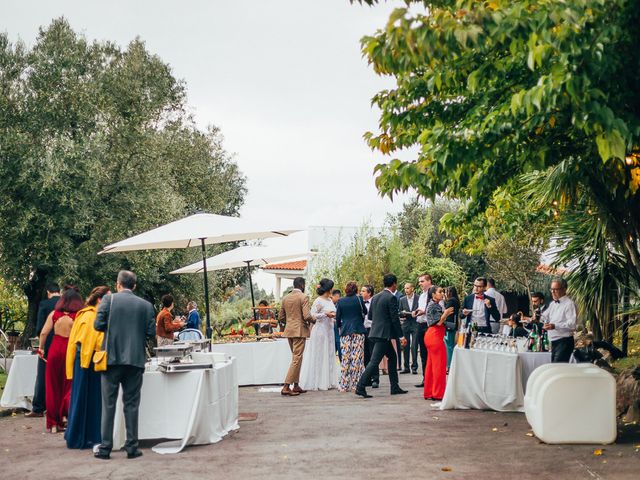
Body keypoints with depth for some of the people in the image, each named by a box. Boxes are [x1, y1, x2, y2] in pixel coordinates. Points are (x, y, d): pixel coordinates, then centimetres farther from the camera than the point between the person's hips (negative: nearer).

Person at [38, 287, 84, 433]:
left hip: (55, 350, 2)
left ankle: (53, 423, 18)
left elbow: (43, 333, -2)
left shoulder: (54, 314, -1)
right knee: (68, 386, 12)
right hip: (71, 350, -2)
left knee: (53, 387, 12)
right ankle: (65, 414, -8)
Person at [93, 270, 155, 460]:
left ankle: (105, 448, 7)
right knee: (131, 405, 8)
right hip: (135, 360, 1)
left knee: (108, 404, 6)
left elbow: (98, 325, -7)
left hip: (112, 358, -1)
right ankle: (132, 447, 8)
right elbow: (151, 332, 0)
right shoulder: (146, 305, 2)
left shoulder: (109, 299, -3)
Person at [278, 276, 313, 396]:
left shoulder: (285, 298, 10)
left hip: (289, 331, 7)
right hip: (300, 331, -7)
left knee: (295, 358, 17)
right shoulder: (303, 297, -11)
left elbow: (280, 317, 13)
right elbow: (307, 316, -19)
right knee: (297, 358, -5)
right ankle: (286, 387, -10)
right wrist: (312, 320, 1)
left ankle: (296, 386, 19)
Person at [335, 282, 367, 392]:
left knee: (345, 359, 5)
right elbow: (365, 312, 12)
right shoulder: (359, 299, -3)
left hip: (345, 332, 2)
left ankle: (343, 385, 5)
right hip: (358, 332, -2)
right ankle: (356, 384, -1)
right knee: (357, 358, 1)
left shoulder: (340, 301, 2)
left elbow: (337, 318, 5)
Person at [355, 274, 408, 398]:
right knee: (374, 361, -9)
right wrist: (401, 336, -9)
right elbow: (395, 318, -14)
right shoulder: (391, 297, -12)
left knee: (392, 357, 18)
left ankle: (395, 387, 21)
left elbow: (369, 316, 15)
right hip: (383, 334, -9)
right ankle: (360, 387, -12)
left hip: (375, 332, 9)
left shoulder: (375, 297, 11)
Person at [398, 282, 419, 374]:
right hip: (405, 325, 3)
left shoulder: (418, 298, -1)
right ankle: (406, 367, 12)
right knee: (406, 346, 5)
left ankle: (414, 367, 1)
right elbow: (400, 313, 11)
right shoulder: (402, 300, 10)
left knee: (414, 346, -6)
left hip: (415, 325, -3)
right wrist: (403, 313, -11)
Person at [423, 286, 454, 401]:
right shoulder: (433, 306, -12)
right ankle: (438, 393, -1)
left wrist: (446, 314, 12)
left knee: (432, 365, 12)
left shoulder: (436, 305, 17)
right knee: (439, 364, -5)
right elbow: (438, 322, -17)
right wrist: (446, 313, -12)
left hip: (432, 336, 10)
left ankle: (429, 393, 17)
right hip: (435, 336, -10)